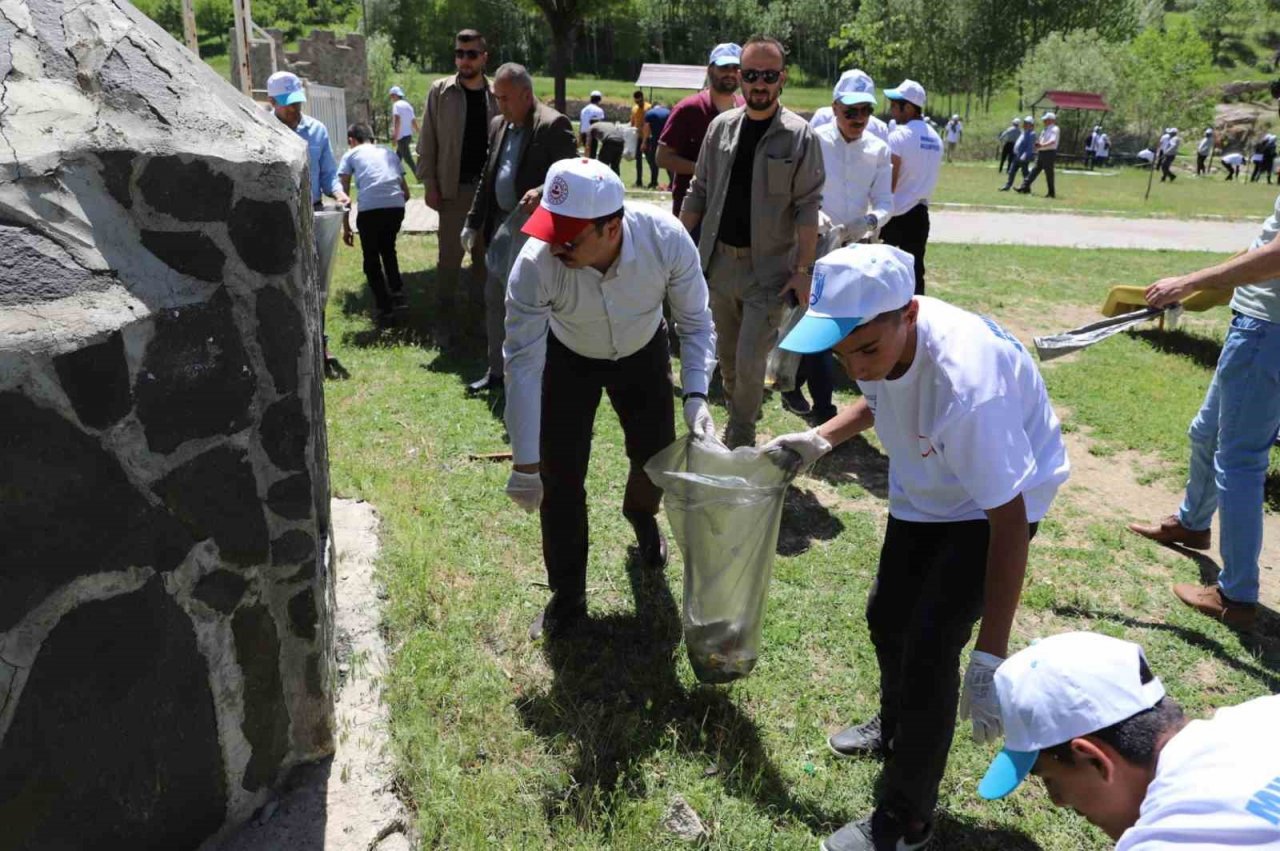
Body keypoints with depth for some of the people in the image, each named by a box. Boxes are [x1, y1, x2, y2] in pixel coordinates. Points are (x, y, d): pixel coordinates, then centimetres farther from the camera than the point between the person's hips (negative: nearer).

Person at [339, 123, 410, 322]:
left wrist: (346, 227, 15)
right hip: (396, 207, 4)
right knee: (388, 250, 29)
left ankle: (385, 308, 13)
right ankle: (398, 297, 24)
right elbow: (406, 192, 28)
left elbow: (344, 193, 11)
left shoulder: (351, 155, 18)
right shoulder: (389, 153, 28)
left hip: (369, 209, -4)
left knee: (371, 259, 14)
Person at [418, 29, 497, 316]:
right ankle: (445, 308, 14)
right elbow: (427, 141, -2)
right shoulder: (440, 91, -2)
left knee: (485, 250, 12)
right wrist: (429, 184, -8)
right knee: (451, 252, 1)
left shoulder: (496, 94, 4)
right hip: (454, 187, -2)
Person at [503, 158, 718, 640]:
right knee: (559, 477, -4)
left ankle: (640, 515, 48)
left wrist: (695, 395, -35)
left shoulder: (667, 239, -35)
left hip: (643, 353, 1)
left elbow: (695, 323, -19)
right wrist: (525, 464, -27)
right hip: (569, 359, -1)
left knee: (657, 456, 8)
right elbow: (522, 363, -30)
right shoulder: (536, 263, -38)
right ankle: (567, 596, 18)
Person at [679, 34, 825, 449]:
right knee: (727, 354, 15)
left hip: (769, 267, -4)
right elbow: (699, 192, 10)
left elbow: (807, 207, -9)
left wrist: (804, 269, -13)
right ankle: (736, 422, 34)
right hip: (720, 260, 5)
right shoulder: (721, 126, 5)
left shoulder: (799, 135, -8)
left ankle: (741, 437, 15)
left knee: (750, 360, -6)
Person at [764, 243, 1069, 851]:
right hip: (925, 492, 7)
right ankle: (895, 727, 51)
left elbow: (1009, 520, -35)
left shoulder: (967, 383, -42)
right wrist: (822, 438, -9)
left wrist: (991, 657, -34)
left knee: (930, 646, -12)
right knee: (888, 618, 19)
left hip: (994, 502, -7)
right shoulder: (877, 335, -21)